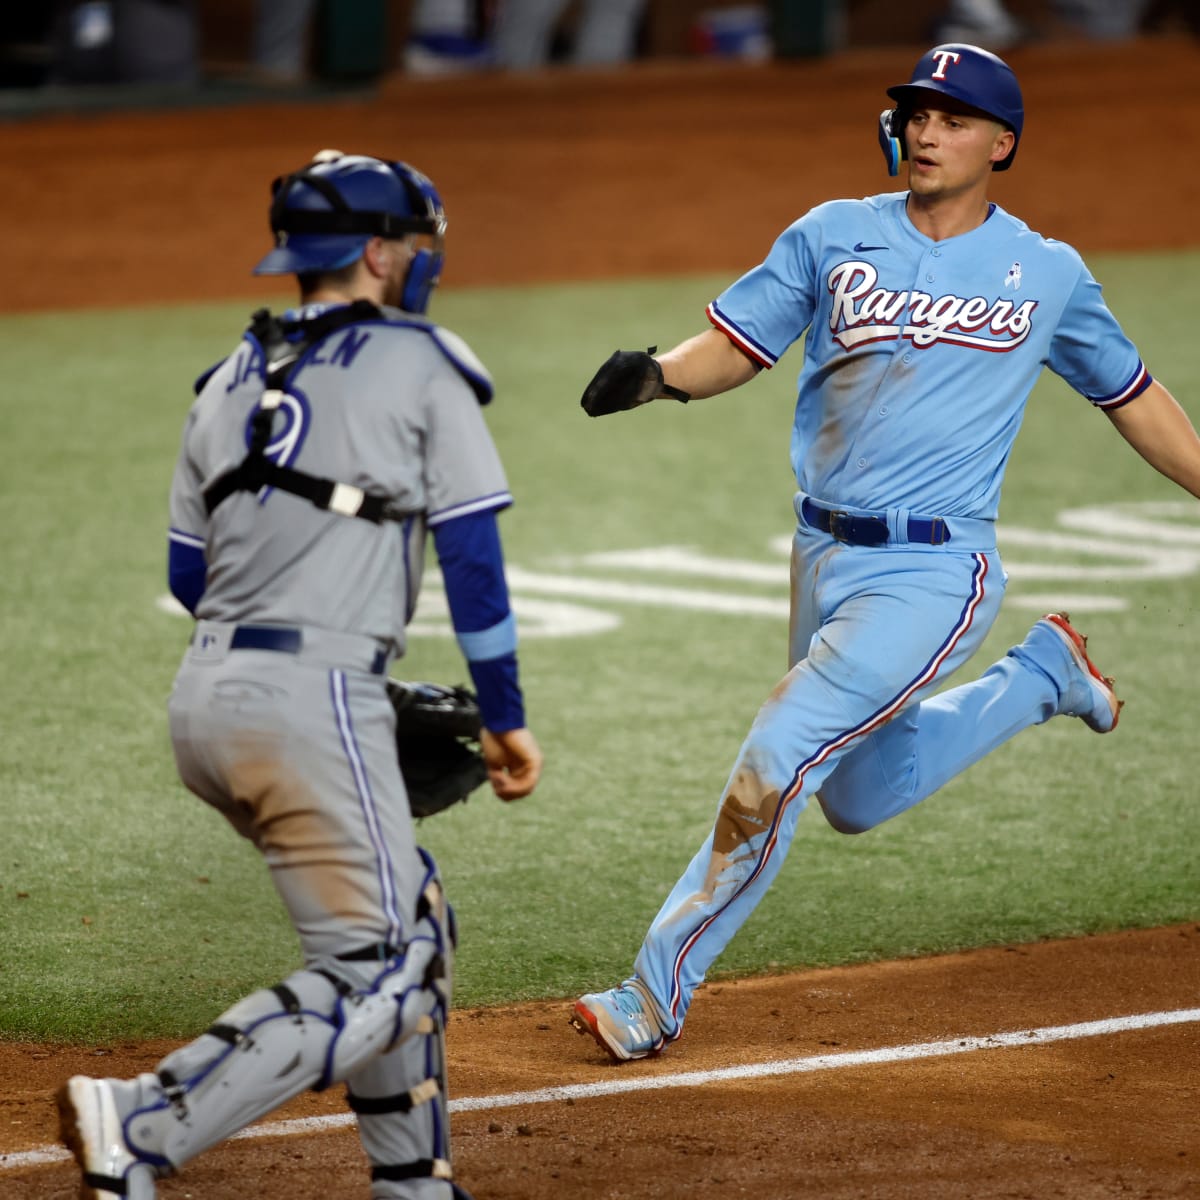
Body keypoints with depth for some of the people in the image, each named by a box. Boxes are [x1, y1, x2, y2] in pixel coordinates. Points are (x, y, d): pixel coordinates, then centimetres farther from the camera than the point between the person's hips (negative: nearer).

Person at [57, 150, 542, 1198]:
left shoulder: (230, 381, 17)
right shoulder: (422, 367, 0)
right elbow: (472, 559, -4)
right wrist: (507, 718, 3)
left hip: (204, 702, 8)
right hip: (313, 706, -8)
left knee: (409, 918, 22)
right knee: (378, 976, -7)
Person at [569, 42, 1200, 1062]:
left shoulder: (1047, 274, 2)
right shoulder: (834, 237, 5)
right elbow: (735, 344, 3)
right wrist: (658, 374, -18)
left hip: (935, 572, -5)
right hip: (825, 556, 5)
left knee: (776, 764, -16)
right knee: (860, 798, 20)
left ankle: (656, 996, -7)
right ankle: (1044, 675, 40)